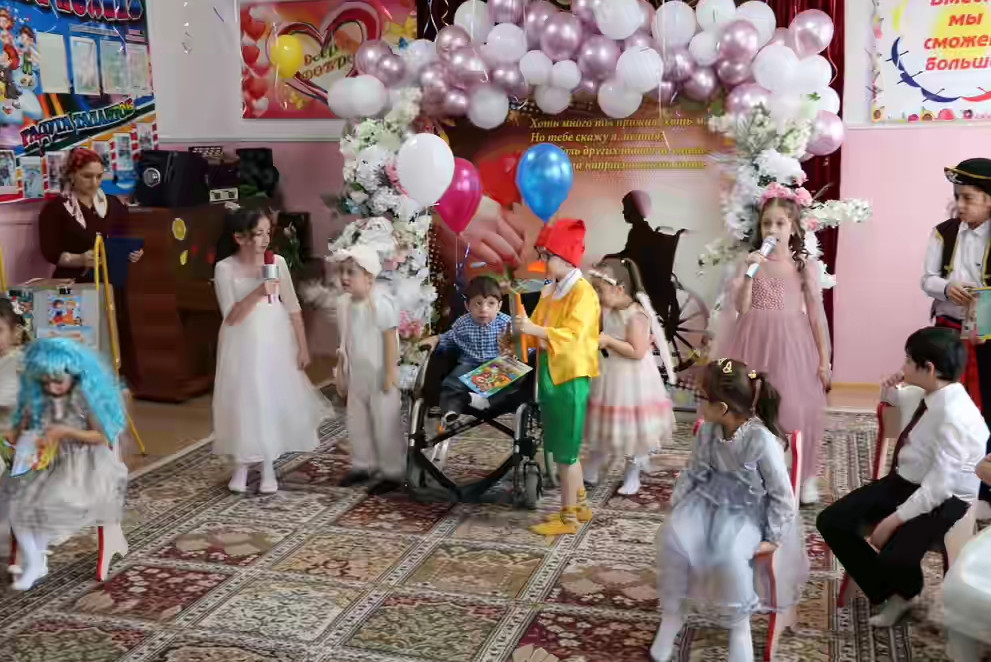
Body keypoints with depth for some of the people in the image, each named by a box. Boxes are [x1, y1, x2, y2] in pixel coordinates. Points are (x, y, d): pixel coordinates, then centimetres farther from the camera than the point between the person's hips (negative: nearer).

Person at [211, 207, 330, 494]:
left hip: (275, 342, 2)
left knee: (275, 399, 6)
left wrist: (303, 347, 1)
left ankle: (268, 467, 21)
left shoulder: (278, 262, -4)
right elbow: (231, 317, -15)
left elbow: (293, 308, 1)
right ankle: (241, 466, 21)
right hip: (242, 345, -2)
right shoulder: (225, 268, -11)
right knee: (243, 400, 4)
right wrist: (258, 293, -28)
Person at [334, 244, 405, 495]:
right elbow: (345, 342, 11)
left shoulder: (380, 302, -20)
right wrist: (341, 373, 14)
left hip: (379, 376, -8)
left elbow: (391, 340, -19)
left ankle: (392, 473, 12)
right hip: (356, 376, 8)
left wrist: (390, 374, -20)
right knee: (356, 423, 17)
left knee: (385, 424, 1)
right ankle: (363, 465, 33)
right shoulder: (344, 303, 3)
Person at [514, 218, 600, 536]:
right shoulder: (549, 291, 12)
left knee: (566, 450, -2)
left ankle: (568, 517, 8)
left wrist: (535, 330, -32)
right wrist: (524, 329, 2)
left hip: (570, 376, -9)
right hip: (549, 373, 9)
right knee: (563, 447, 16)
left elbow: (574, 335, -25)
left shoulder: (583, 292, -14)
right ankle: (580, 505, 30)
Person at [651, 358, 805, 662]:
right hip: (710, 500, 6)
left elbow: (782, 496, -17)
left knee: (729, 556, -33)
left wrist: (773, 538, -16)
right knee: (671, 537, -19)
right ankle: (671, 614, 0)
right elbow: (695, 471, 9)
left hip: (748, 511, -5)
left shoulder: (763, 441, -26)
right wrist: (677, 503, -1)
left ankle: (740, 626, -4)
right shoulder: (709, 431, -6)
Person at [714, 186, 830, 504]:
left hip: (791, 344, 0)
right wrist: (750, 272, -18)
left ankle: (806, 477, 16)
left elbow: (816, 314, 3)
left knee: (796, 408, 2)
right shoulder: (751, 262, 1)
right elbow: (741, 308, -7)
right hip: (755, 342, 0)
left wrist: (824, 359, 2)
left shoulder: (805, 265, 1)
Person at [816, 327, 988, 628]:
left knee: (894, 556, -31)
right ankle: (890, 593, 13)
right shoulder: (928, 396, -3)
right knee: (831, 521, -4)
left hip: (943, 499, -8)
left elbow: (939, 486, -29)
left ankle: (905, 592, 12)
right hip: (905, 481, 8)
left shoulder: (956, 417, -28)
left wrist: (894, 520, -26)